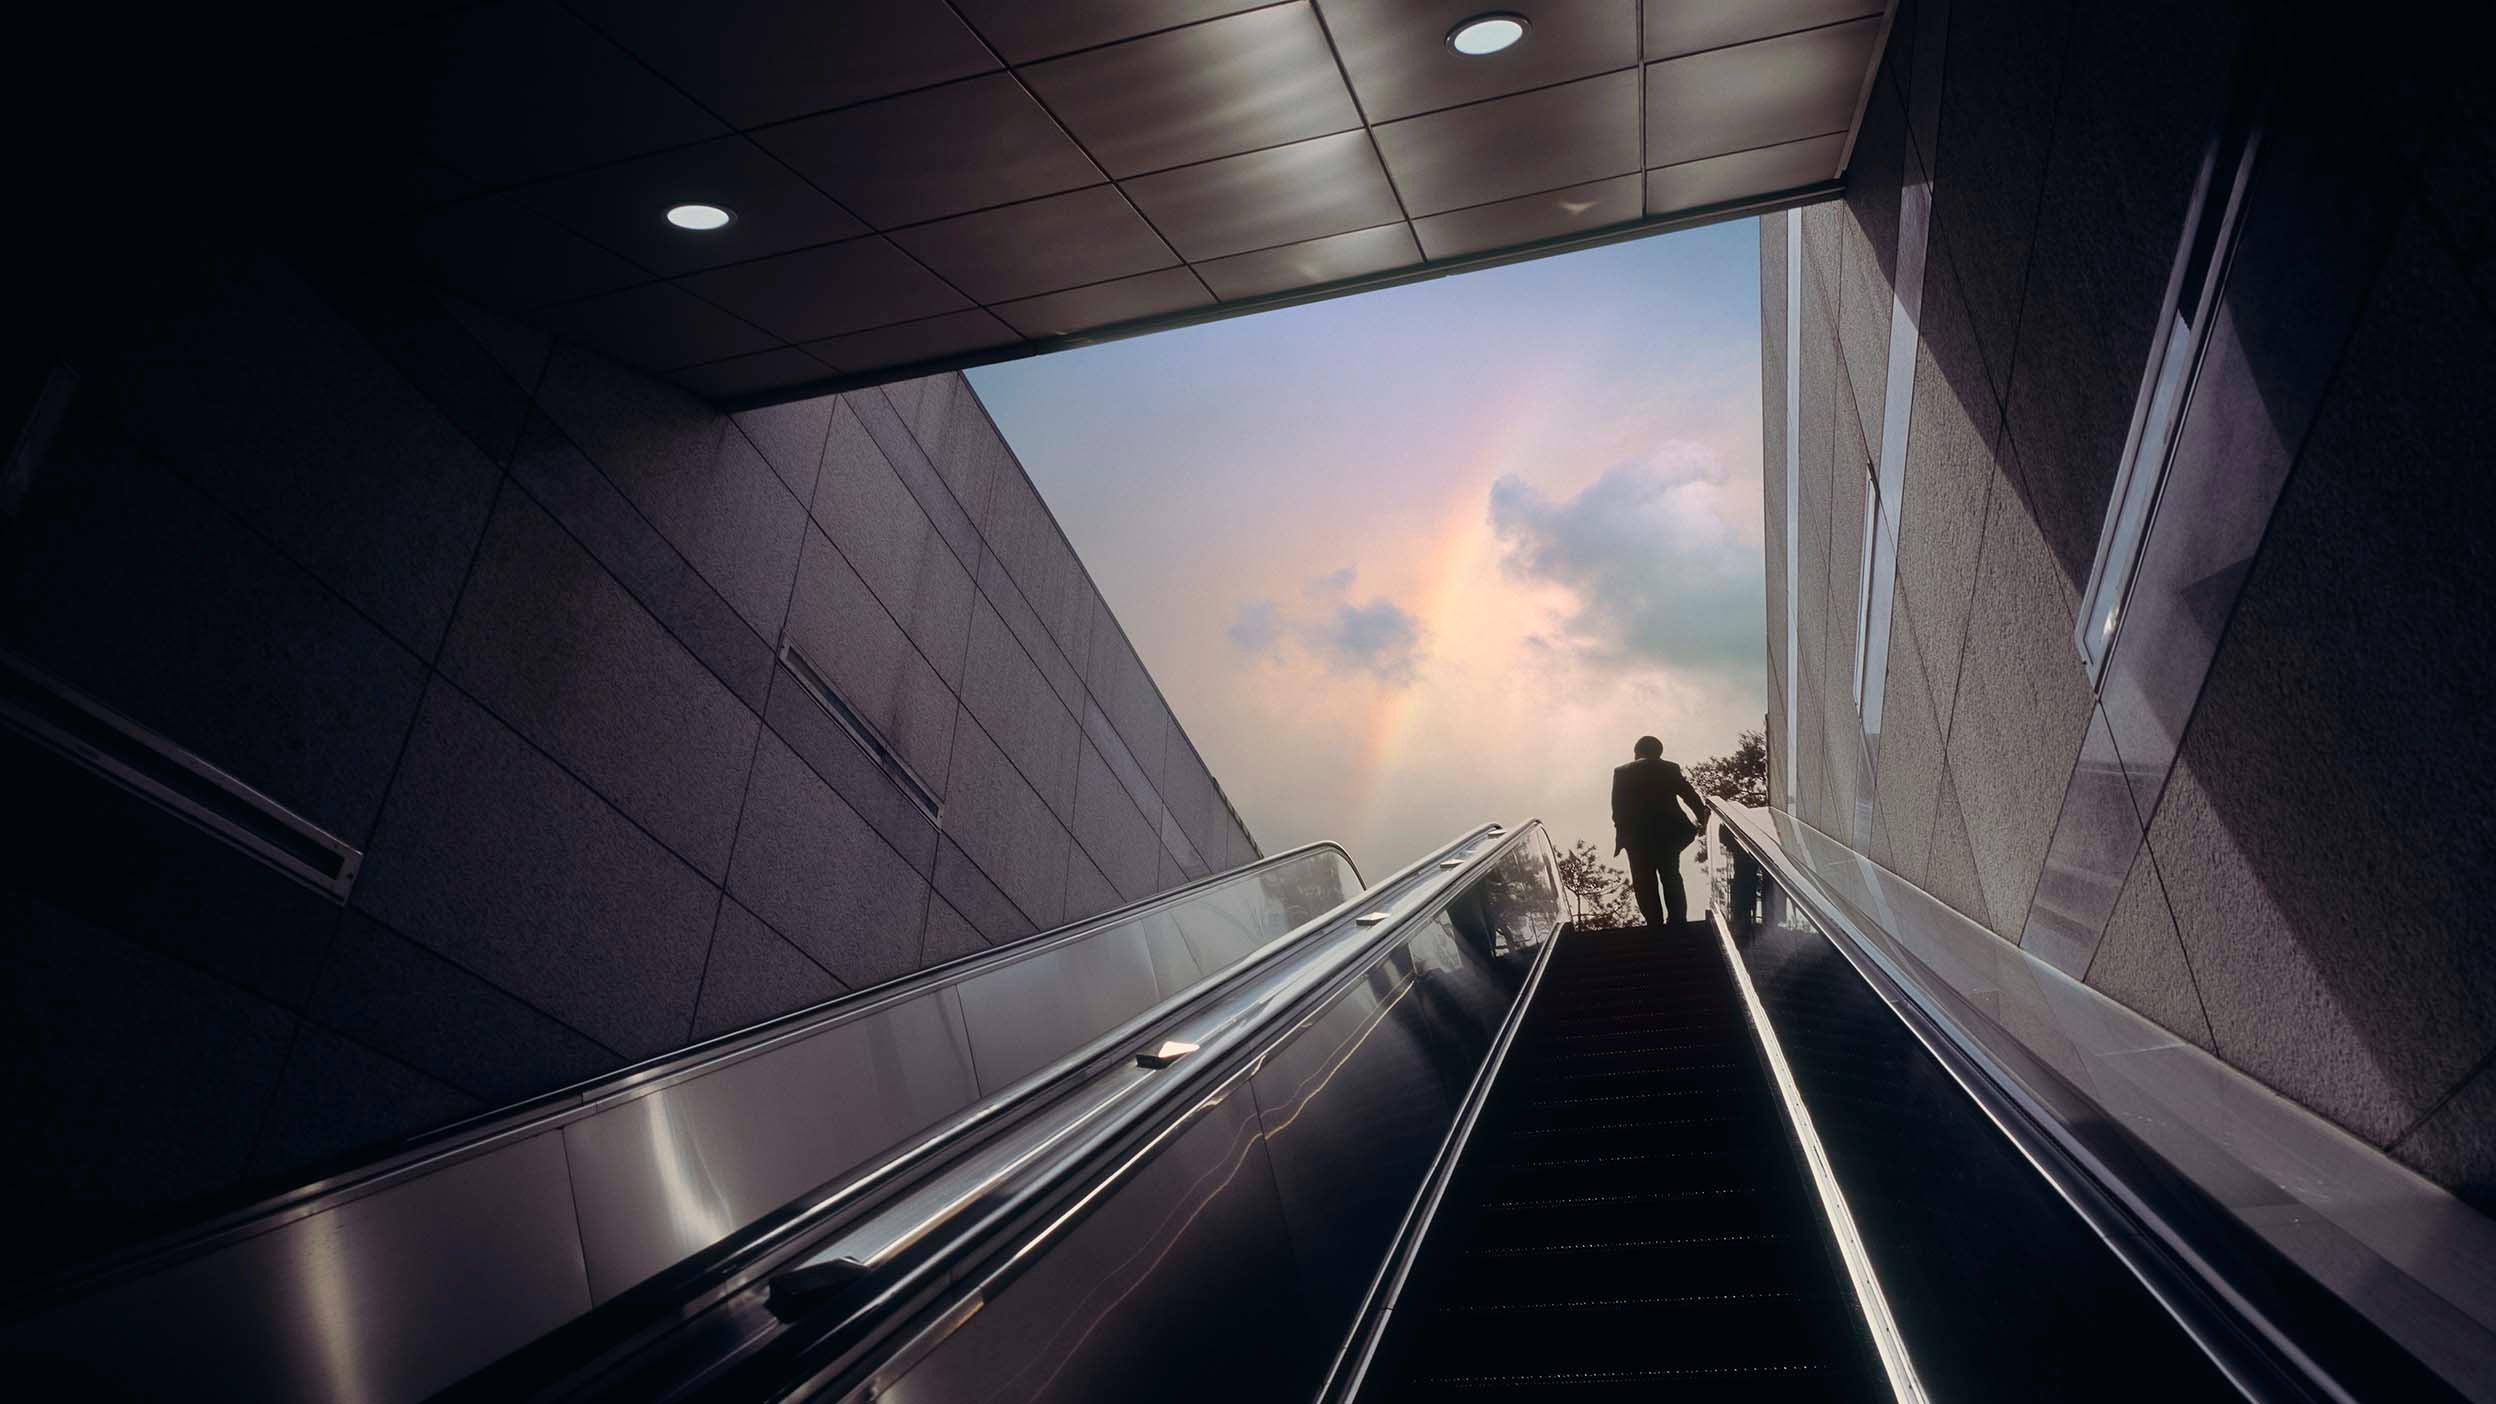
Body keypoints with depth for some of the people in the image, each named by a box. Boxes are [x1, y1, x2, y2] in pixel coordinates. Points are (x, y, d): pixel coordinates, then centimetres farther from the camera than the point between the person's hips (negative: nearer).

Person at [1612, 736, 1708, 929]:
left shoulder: (1621, 773, -1)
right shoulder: (1670, 769, 1)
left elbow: (1617, 810, -3)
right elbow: (1690, 795, 2)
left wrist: (1622, 836, 4)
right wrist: (1702, 818, 17)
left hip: (1636, 838, -1)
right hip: (1668, 834, 1)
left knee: (1645, 884, 6)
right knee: (1671, 879, 15)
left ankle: (1655, 924, 3)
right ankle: (1677, 922, 13)